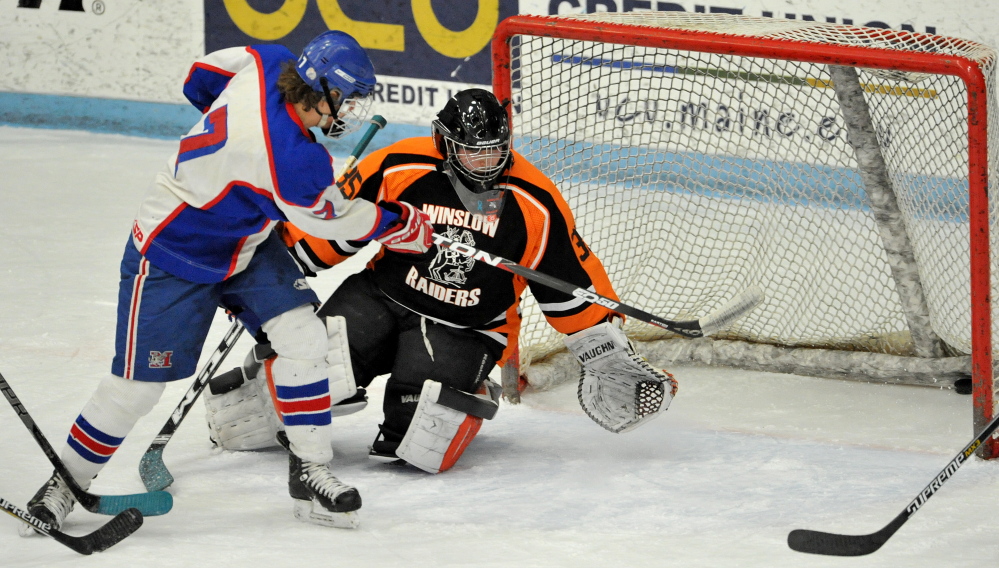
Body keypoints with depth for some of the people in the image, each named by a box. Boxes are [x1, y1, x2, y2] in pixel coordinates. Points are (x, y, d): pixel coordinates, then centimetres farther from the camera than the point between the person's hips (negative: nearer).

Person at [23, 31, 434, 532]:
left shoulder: (268, 64, -16)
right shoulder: (291, 159, -37)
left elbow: (203, 76, 5)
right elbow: (332, 219, -18)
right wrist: (402, 226, -2)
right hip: (172, 252, -9)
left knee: (303, 336, -5)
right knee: (138, 383, -1)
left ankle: (309, 472, 3)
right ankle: (67, 481, 19)